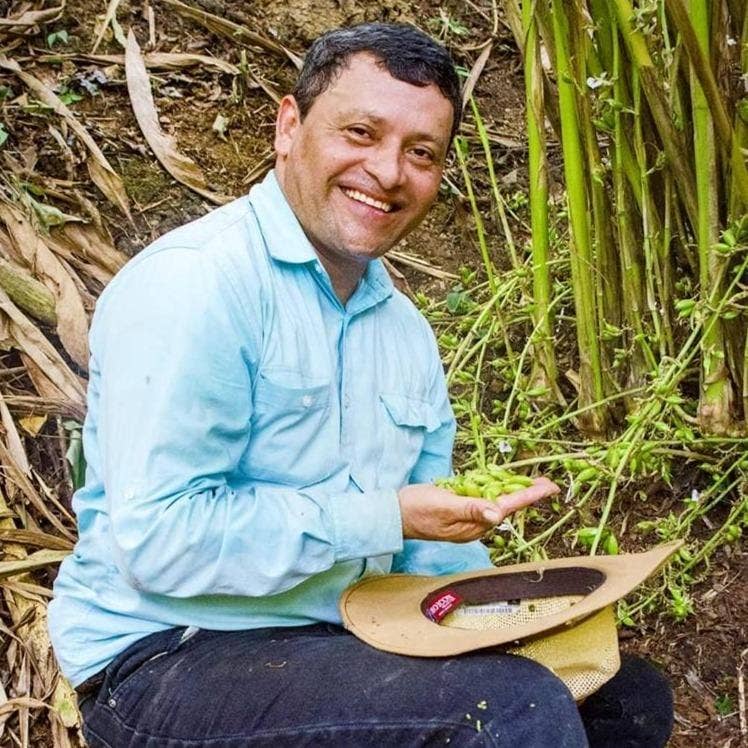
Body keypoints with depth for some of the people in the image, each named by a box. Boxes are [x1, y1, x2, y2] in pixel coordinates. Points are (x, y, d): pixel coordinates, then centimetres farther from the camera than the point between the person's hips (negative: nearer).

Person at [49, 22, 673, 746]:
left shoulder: (406, 330, 11)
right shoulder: (190, 283, -16)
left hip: (345, 641, 8)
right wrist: (384, 519, -20)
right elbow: (157, 537, -23)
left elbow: (434, 548, 15)